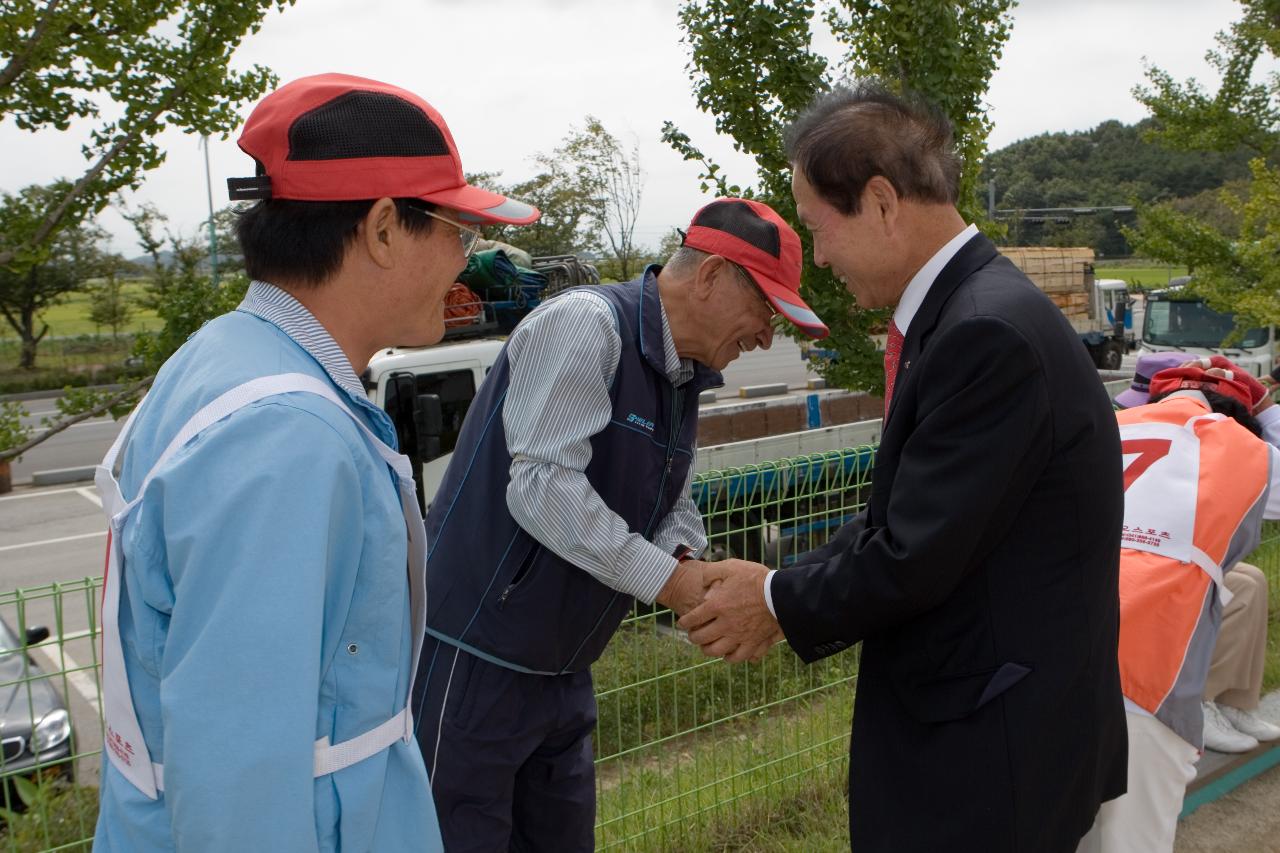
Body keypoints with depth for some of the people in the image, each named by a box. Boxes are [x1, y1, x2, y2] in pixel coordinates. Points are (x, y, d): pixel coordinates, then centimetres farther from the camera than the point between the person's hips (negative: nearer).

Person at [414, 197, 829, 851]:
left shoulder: (684, 378, 10)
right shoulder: (583, 325, -18)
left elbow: (675, 509, 14)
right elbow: (542, 488, -27)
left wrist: (684, 562, -9)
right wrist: (667, 579, -23)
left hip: (561, 670, 9)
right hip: (474, 659, -9)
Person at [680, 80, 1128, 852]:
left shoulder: (989, 332, -25)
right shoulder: (964, 309, 5)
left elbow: (916, 556, -23)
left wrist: (782, 603, -8)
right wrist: (789, 590, 3)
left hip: (990, 756, -8)